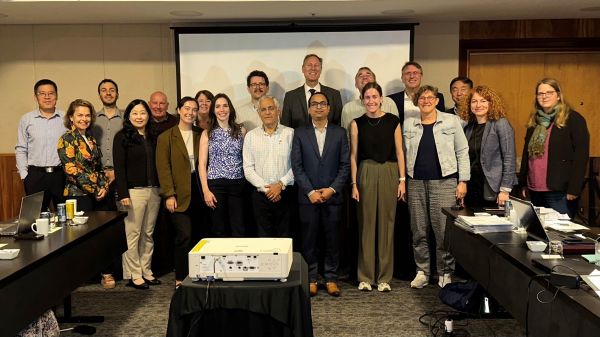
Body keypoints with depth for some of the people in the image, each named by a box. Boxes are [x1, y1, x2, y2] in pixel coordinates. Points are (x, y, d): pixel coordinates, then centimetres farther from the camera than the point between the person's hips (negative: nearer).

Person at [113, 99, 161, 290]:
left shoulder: (152, 137, 15)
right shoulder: (122, 137, -1)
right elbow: (119, 168, -7)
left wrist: (161, 189, 8)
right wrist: (123, 194, -14)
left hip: (153, 191, 5)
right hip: (133, 191, -5)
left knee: (148, 234, 9)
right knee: (133, 234, -1)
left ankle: (146, 271, 18)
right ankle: (134, 275, 7)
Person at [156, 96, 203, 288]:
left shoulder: (201, 135, 12)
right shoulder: (166, 137, 1)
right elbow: (163, 167, -4)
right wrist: (169, 195, -12)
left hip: (198, 191, 4)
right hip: (179, 194, -4)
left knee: (196, 235, 9)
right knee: (184, 236, -10)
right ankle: (180, 278, 3)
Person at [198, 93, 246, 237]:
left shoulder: (241, 131, 7)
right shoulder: (207, 134, 5)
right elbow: (202, 164, 3)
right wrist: (206, 190, -6)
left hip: (237, 184, 1)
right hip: (215, 184, 0)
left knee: (239, 230, 0)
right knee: (220, 231, 6)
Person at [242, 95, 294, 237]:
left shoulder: (290, 133, 2)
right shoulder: (251, 136, 7)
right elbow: (248, 169, 2)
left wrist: (281, 184, -12)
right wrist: (265, 188, -8)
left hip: (285, 193, -1)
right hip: (261, 195, 1)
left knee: (285, 236, 3)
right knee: (264, 236, 6)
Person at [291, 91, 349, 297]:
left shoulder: (339, 133, 7)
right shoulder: (300, 133, 6)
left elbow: (345, 165, 3)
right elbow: (296, 166, 0)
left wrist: (332, 189, -9)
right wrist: (310, 191, -9)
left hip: (332, 195, 0)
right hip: (307, 196, 0)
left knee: (332, 239, 5)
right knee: (309, 239, 4)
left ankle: (331, 278, 16)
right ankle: (311, 278, 14)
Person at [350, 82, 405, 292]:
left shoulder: (393, 121, 3)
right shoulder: (357, 124, 4)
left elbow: (399, 152, 4)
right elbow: (353, 155, 4)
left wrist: (402, 180, -3)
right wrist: (354, 183, -2)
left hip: (389, 173, 0)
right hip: (366, 174, 0)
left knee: (386, 223, 5)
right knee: (366, 224, 4)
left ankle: (384, 277, 15)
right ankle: (365, 276, 14)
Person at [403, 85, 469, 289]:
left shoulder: (451, 121, 5)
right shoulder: (409, 124, 11)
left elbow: (462, 152, 4)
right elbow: (404, 154, 13)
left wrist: (463, 181, -2)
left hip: (443, 182, -3)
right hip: (416, 183, 3)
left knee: (444, 230, -4)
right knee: (419, 231, 6)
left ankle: (445, 273, 9)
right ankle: (422, 271, 18)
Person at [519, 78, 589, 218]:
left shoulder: (573, 119, -6)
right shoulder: (534, 120, 14)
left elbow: (581, 156, -11)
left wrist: (574, 189, -17)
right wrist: (523, 183, 15)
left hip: (559, 191, -6)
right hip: (535, 189, 7)